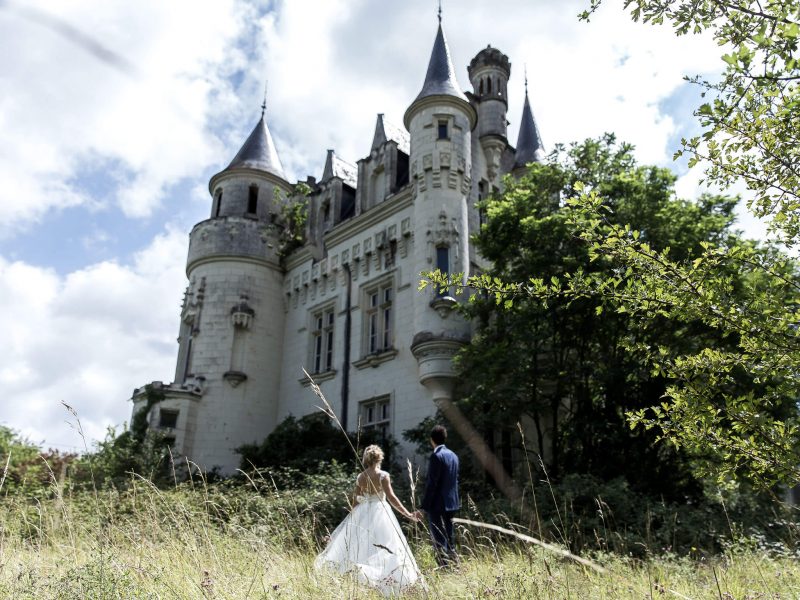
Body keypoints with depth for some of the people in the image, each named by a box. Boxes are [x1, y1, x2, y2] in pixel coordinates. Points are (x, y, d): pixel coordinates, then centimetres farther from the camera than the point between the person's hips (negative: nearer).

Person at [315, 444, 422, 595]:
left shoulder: (360, 477, 0)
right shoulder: (383, 475, -12)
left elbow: (355, 500, 5)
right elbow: (391, 497, -18)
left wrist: (354, 517, 18)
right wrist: (407, 514, -17)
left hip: (362, 513, 4)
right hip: (380, 512, -4)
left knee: (359, 544, 16)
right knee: (384, 548, 2)